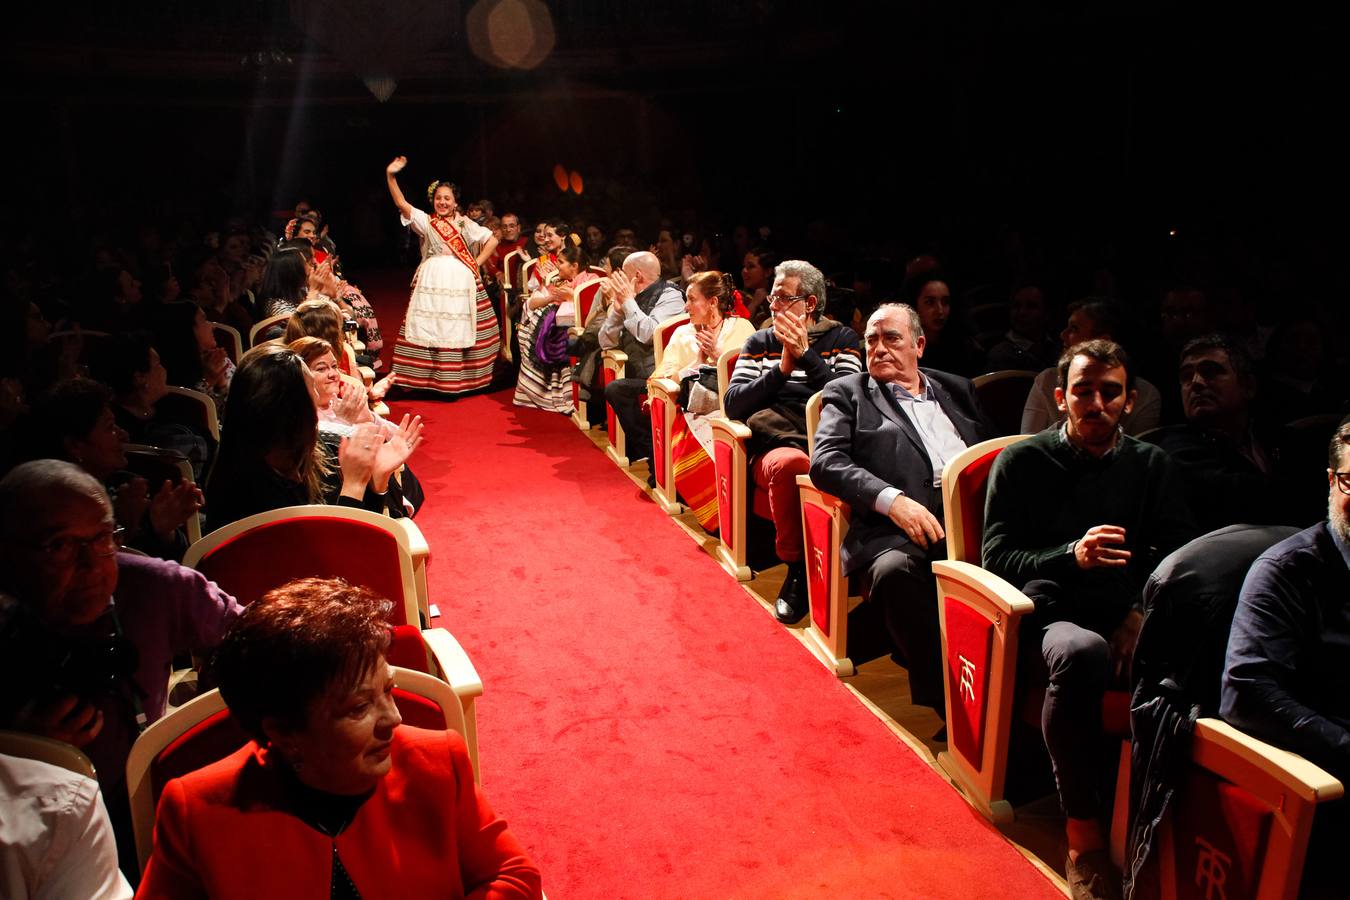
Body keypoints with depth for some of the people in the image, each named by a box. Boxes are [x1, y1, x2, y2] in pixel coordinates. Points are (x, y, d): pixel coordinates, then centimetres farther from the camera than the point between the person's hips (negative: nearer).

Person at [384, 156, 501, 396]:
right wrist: (390, 176, -19)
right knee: (427, 329, -3)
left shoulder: (465, 224, 10)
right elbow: (401, 204, -7)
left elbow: (492, 241, 12)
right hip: (432, 282, 0)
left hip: (460, 283, 0)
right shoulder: (425, 221, 7)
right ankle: (425, 379, 2)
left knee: (459, 330, 1)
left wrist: (477, 263, 2)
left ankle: (457, 380, 8)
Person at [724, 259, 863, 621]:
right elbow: (733, 404, 8)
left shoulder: (843, 339, 17)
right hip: (775, 445, 1)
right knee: (790, 464, -38)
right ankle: (796, 569, -17)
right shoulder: (759, 342, 21)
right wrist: (781, 369, -2)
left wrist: (806, 355, -6)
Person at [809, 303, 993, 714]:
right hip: (898, 530, -3)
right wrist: (892, 500, -15)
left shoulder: (957, 388, 28)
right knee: (895, 571, -36)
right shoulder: (847, 393, 16)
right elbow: (825, 461, 0)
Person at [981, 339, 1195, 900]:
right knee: (1082, 653, -38)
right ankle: (1083, 837, -25)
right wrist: (1071, 556, -18)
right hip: (1047, 617, -3)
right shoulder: (1022, 462, 8)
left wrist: (1142, 612, -7)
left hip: (1125, 622, 3)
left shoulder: (1152, 465, 18)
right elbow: (996, 558, 0)